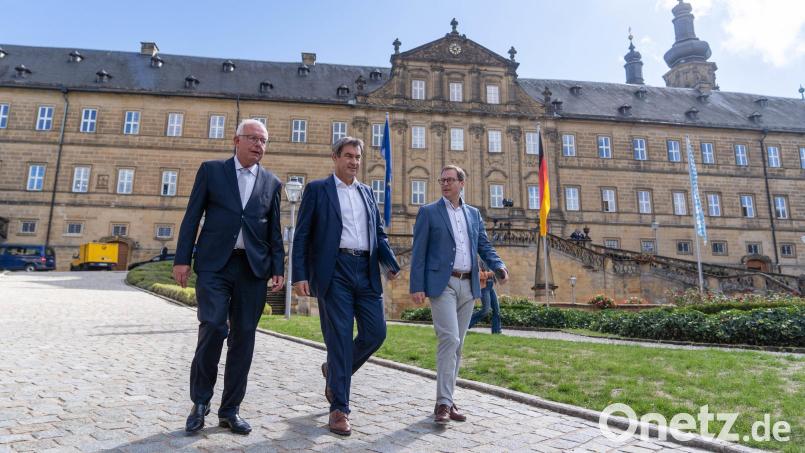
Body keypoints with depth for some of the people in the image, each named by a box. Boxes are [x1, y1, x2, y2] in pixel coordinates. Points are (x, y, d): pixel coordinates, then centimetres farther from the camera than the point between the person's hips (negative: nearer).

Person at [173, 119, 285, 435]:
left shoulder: (271, 182, 13)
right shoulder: (211, 170, 7)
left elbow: (274, 230, 12)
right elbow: (192, 216, 4)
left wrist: (278, 269, 4)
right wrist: (182, 259, -2)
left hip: (253, 268, 3)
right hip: (214, 264, -2)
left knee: (243, 337, 4)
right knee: (213, 328, -12)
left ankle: (230, 410, 18)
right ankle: (200, 402, 12)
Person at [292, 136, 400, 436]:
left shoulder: (366, 192, 18)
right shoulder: (317, 189, 4)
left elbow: (379, 232, 18)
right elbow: (302, 235, 0)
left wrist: (390, 263, 0)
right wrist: (299, 275, -9)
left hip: (366, 270, 5)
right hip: (334, 271, -5)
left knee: (376, 333, 3)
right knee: (340, 338, -2)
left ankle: (334, 371, 30)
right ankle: (339, 408, 11)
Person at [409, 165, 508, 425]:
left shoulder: (473, 214, 16)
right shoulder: (428, 212, 3)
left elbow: (484, 246, 13)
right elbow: (418, 252, -2)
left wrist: (499, 266, -7)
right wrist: (416, 287, -10)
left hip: (468, 286, 5)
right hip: (442, 284, -5)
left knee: (457, 344, 9)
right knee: (449, 339, -15)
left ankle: (447, 399, 19)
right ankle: (443, 403, -8)